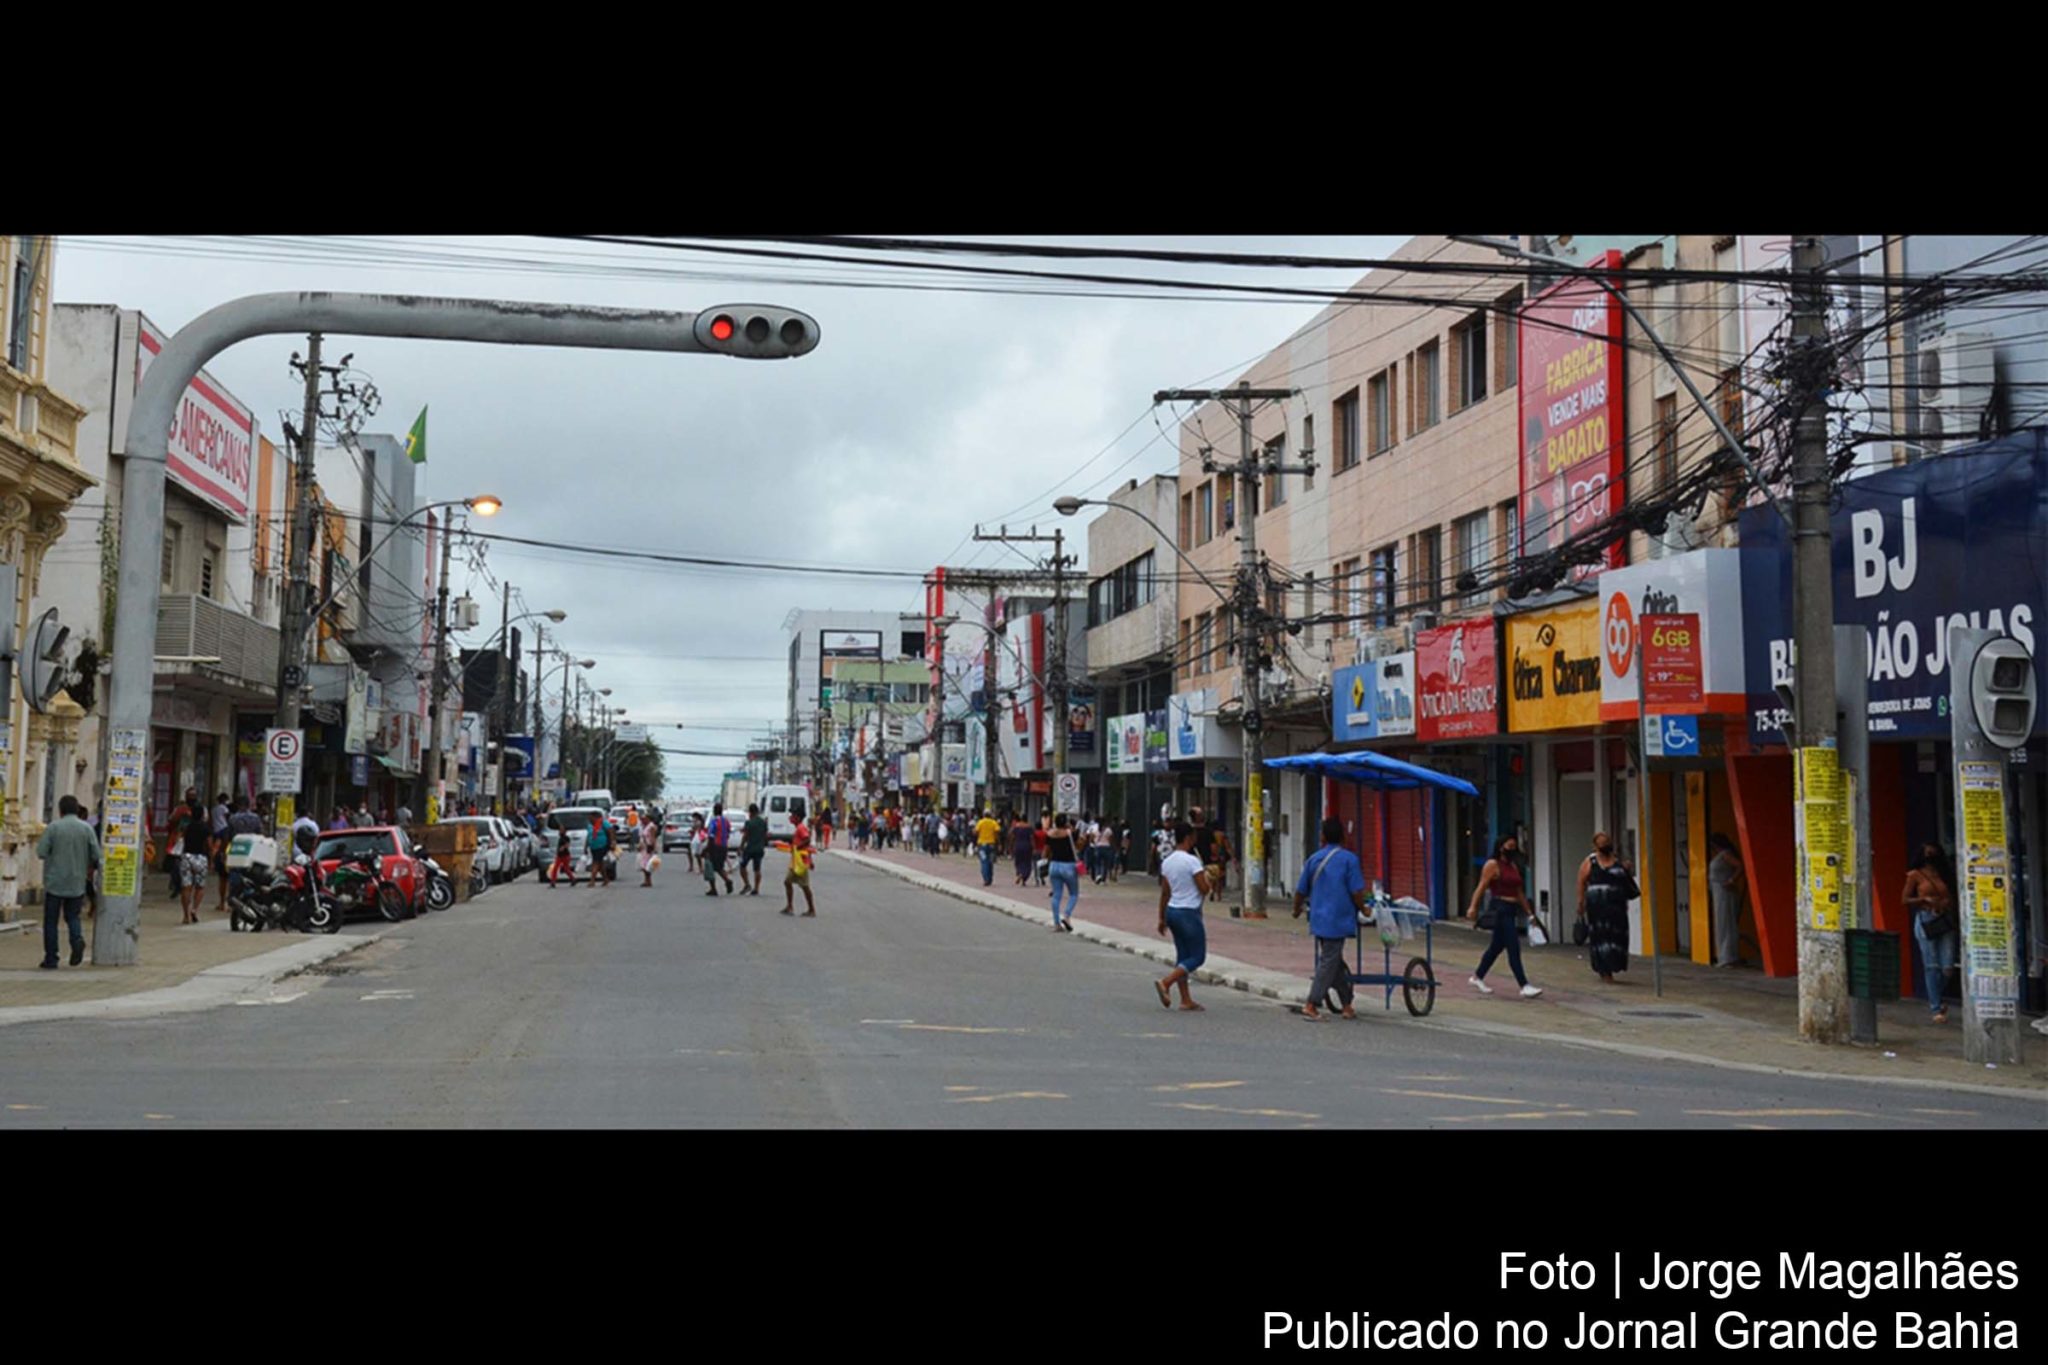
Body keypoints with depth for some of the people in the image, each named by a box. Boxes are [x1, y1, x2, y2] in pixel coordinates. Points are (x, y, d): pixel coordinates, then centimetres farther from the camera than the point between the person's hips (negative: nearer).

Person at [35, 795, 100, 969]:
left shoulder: (54, 827, -8)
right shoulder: (86, 828, -1)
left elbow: (41, 852, -11)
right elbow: (96, 855, -3)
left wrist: (54, 854, 11)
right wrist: (91, 868, 17)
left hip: (55, 881, -2)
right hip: (77, 883, 2)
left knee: (51, 921, 8)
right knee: (72, 916, 16)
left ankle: (51, 959, 8)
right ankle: (77, 938, -14)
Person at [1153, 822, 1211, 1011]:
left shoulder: (1167, 862, 7)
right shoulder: (1192, 861, -16)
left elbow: (1164, 893, 12)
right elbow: (1204, 889, -16)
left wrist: (1162, 918, 17)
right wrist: (1207, 877, 5)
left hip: (1172, 911, 8)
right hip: (1189, 913, -8)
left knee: (1182, 955, 13)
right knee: (1197, 956, -1)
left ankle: (1186, 999, 13)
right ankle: (1165, 982, -15)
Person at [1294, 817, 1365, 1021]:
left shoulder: (1314, 859, 5)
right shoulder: (1349, 859, -8)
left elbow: (1301, 891, 10)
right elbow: (1357, 893, -12)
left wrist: (1297, 910, 28)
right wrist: (1363, 910, 7)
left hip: (1319, 919, 5)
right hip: (1339, 919, -5)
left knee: (1333, 962, 14)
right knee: (1329, 963, 0)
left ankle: (1347, 1006, 19)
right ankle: (1310, 1006, -3)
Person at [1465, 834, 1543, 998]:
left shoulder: (1514, 866, 17)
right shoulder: (1492, 865, -6)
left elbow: (1519, 892, 21)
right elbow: (1481, 887, -13)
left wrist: (1529, 912, 19)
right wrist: (1473, 907, -22)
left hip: (1511, 910, 9)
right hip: (1500, 909, -9)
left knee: (1497, 946, 14)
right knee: (1513, 948, -11)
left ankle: (1477, 978, 28)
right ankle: (1524, 986, -13)